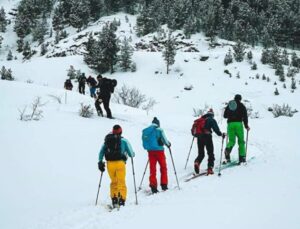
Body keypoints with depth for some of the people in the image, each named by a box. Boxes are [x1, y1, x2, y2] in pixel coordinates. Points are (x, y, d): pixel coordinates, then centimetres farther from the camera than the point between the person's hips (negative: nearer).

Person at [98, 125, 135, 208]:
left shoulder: (107, 140, 12)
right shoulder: (123, 140, 3)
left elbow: (101, 152, 10)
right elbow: (131, 154, 4)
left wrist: (100, 162, 15)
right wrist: (132, 154, 26)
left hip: (110, 163, 3)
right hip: (120, 163, -3)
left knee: (113, 182, 17)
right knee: (121, 182, 1)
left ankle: (114, 199, 9)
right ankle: (121, 200, -9)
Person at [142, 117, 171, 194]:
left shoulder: (145, 131, 7)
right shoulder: (159, 130, -8)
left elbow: (144, 143, 10)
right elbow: (164, 140, -6)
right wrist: (168, 144, 14)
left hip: (150, 151, 4)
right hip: (159, 150, -4)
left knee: (152, 169, 8)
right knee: (163, 167, 11)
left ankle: (153, 186, 1)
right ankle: (164, 185, 10)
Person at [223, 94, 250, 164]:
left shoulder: (229, 105, 16)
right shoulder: (241, 106, 6)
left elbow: (225, 115, 20)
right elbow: (245, 116, -1)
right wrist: (246, 126, 5)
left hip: (230, 123, 3)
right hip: (238, 123, -3)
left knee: (231, 140, 6)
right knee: (241, 141, 5)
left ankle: (228, 149, -27)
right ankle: (242, 156, -1)